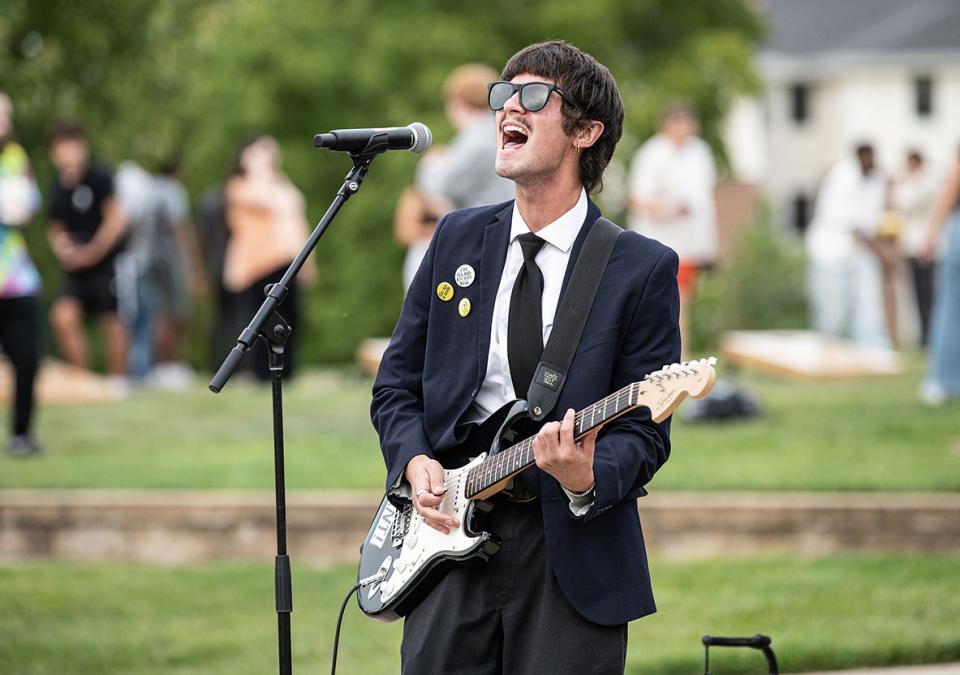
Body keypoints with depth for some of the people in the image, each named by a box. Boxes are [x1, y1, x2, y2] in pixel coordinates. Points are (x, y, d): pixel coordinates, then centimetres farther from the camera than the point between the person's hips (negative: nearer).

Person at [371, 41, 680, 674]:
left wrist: (589, 479, -23)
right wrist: (413, 463, -5)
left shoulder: (644, 269, -2)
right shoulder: (458, 238, 10)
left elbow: (646, 430, -3)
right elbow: (396, 385, 14)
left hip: (573, 556, -3)